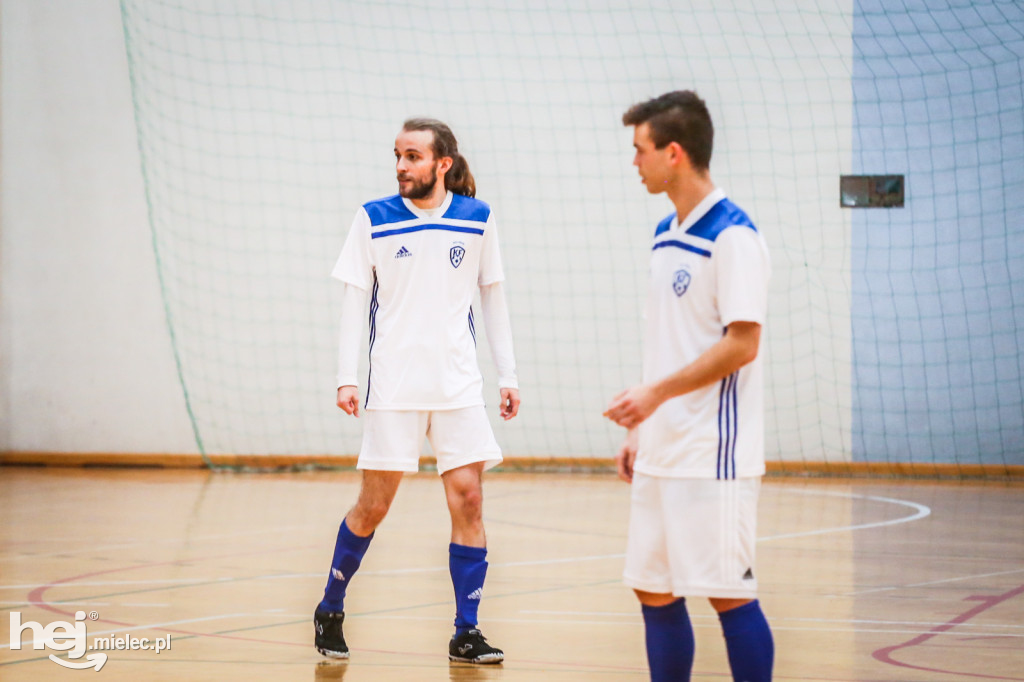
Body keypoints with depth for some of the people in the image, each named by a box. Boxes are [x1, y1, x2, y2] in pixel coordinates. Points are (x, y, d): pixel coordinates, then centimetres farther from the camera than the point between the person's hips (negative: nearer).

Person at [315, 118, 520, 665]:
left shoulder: (477, 219, 4)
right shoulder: (373, 219, 0)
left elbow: (492, 298, 11)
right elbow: (354, 301, 2)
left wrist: (507, 376, 8)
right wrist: (346, 377, -6)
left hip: (459, 386, 2)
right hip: (393, 388, -2)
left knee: (468, 498, -4)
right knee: (373, 505, 1)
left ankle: (466, 632, 2)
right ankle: (330, 610, 21)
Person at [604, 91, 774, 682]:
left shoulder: (732, 235, -13)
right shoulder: (666, 235, 14)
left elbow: (741, 344, -18)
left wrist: (657, 394, -19)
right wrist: (640, 428, 17)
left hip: (713, 454, -9)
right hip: (662, 451, 9)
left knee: (730, 593, -5)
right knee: (654, 591, 10)